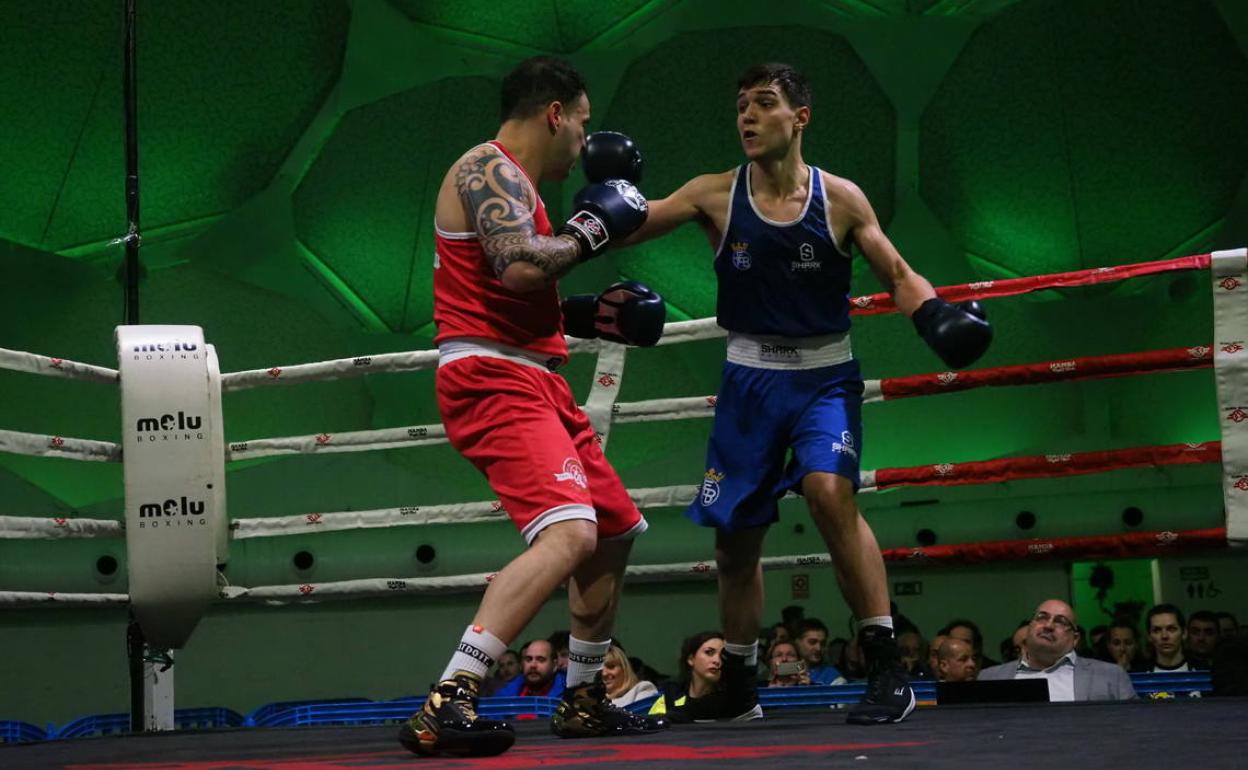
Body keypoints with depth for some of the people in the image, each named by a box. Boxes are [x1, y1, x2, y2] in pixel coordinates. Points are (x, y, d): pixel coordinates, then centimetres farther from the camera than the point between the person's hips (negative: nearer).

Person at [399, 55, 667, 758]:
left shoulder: (516, 184, 23)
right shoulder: (489, 169, -9)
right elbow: (517, 267, -26)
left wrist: (594, 315, 17)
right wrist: (589, 230, -11)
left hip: (536, 382, 11)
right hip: (493, 380, -11)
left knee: (617, 530, 21)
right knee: (569, 534, -28)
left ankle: (583, 700, 32)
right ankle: (446, 707, -33)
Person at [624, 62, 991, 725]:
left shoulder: (840, 199, -5)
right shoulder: (715, 195, -3)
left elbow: (897, 275, 1)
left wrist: (935, 313, -19)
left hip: (824, 375, -3)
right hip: (749, 378, 3)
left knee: (829, 490, -29)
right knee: (734, 536, 9)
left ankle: (888, 671, -23)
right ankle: (736, 690, 31)